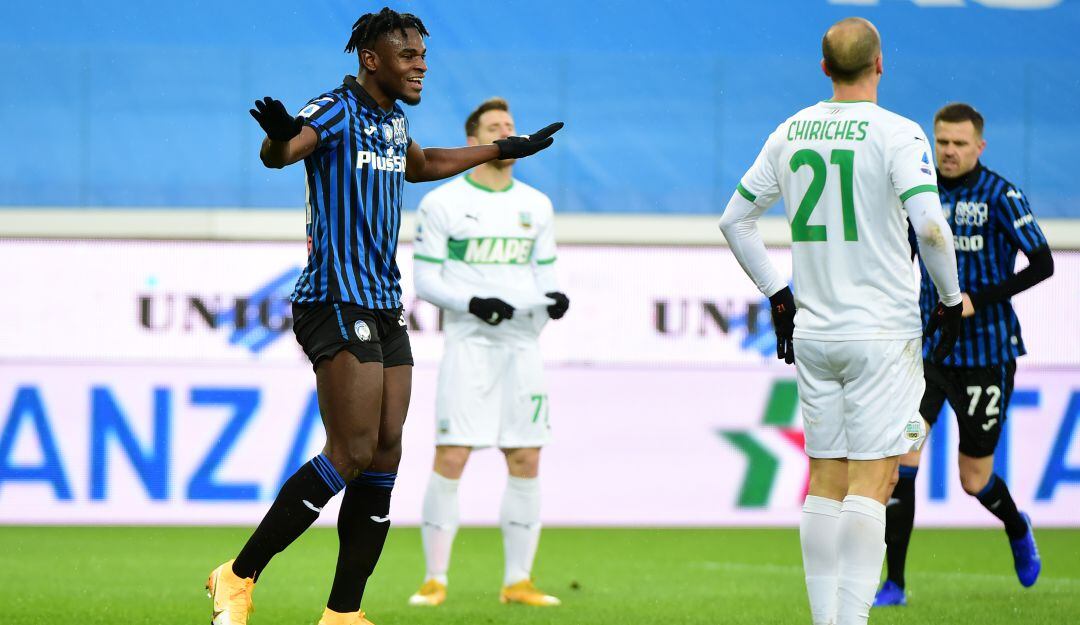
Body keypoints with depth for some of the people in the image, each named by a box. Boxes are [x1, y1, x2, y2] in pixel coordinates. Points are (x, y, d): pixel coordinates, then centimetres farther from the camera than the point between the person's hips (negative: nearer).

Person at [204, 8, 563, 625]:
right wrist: (280, 137, -52)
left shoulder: (394, 119, 17)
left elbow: (420, 164, 39)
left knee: (384, 459, 2)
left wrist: (504, 151, 46)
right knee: (351, 454, -16)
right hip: (337, 302, -9)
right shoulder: (337, 110, -9)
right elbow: (280, 155, -28)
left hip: (385, 310, 9)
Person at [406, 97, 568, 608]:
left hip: (522, 343, 4)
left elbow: (544, 274, 16)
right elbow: (425, 279, -2)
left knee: (526, 463, 2)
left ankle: (518, 581, 8)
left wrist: (552, 299, -6)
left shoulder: (536, 206, 13)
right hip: (469, 343, -4)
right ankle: (435, 579, -3)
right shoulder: (442, 202, 0)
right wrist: (472, 303, -18)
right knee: (450, 458, -10)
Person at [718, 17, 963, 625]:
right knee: (872, 480, -5)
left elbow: (735, 220, 14)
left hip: (812, 331, 5)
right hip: (882, 334, -5)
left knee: (826, 478, 11)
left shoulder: (790, 134, 7)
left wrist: (777, 295, 20)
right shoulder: (896, 134, -10)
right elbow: (930, 225, -20)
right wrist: (951, 298, -5)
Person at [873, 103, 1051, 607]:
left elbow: (1042, 264, -13)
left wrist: (976, 300, -21)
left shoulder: (1001, 197, -10)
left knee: (975, 481, 5)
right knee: (901, 456, -14)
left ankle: (1017, 528, 40)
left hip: (986, 353, -3)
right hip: (927, 346, 3)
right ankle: (894, 583, -9)